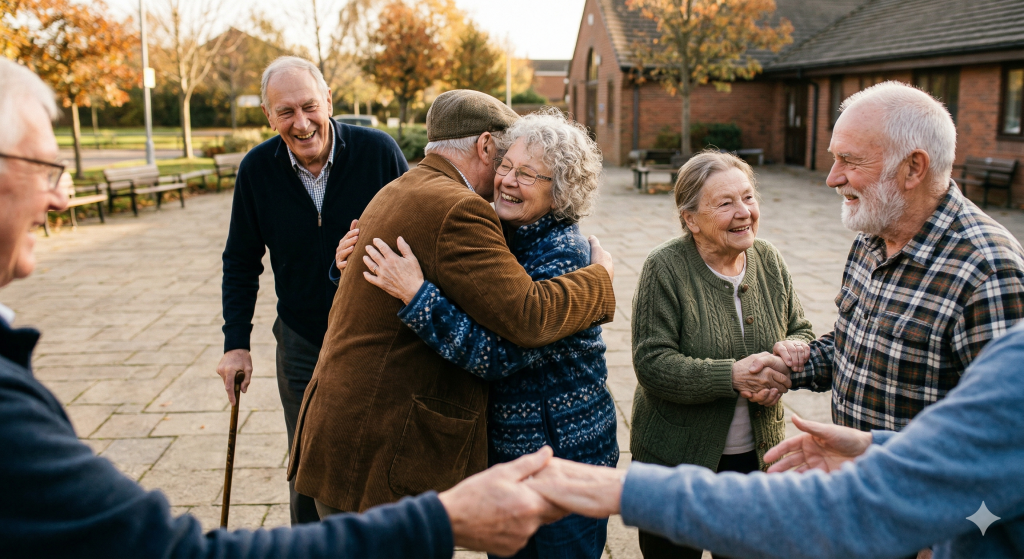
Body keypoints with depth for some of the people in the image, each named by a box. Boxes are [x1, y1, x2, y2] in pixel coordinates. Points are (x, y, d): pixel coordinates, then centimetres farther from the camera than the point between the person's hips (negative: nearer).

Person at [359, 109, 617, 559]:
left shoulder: (564, 255, -22)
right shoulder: (498, 237, 1)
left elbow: (500, 354, -31)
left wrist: (416, 294, -36)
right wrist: (358, 261, -4)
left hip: (565, 452, -7)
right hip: (501, 445, 7)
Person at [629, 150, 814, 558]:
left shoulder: (769, 261, 0)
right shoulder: (665, 269, -16)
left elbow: (801, 332, 10)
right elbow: (652, 364, -21)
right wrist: (733, 375, -28)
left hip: (757, 454, 5)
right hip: (677, 459, -4)